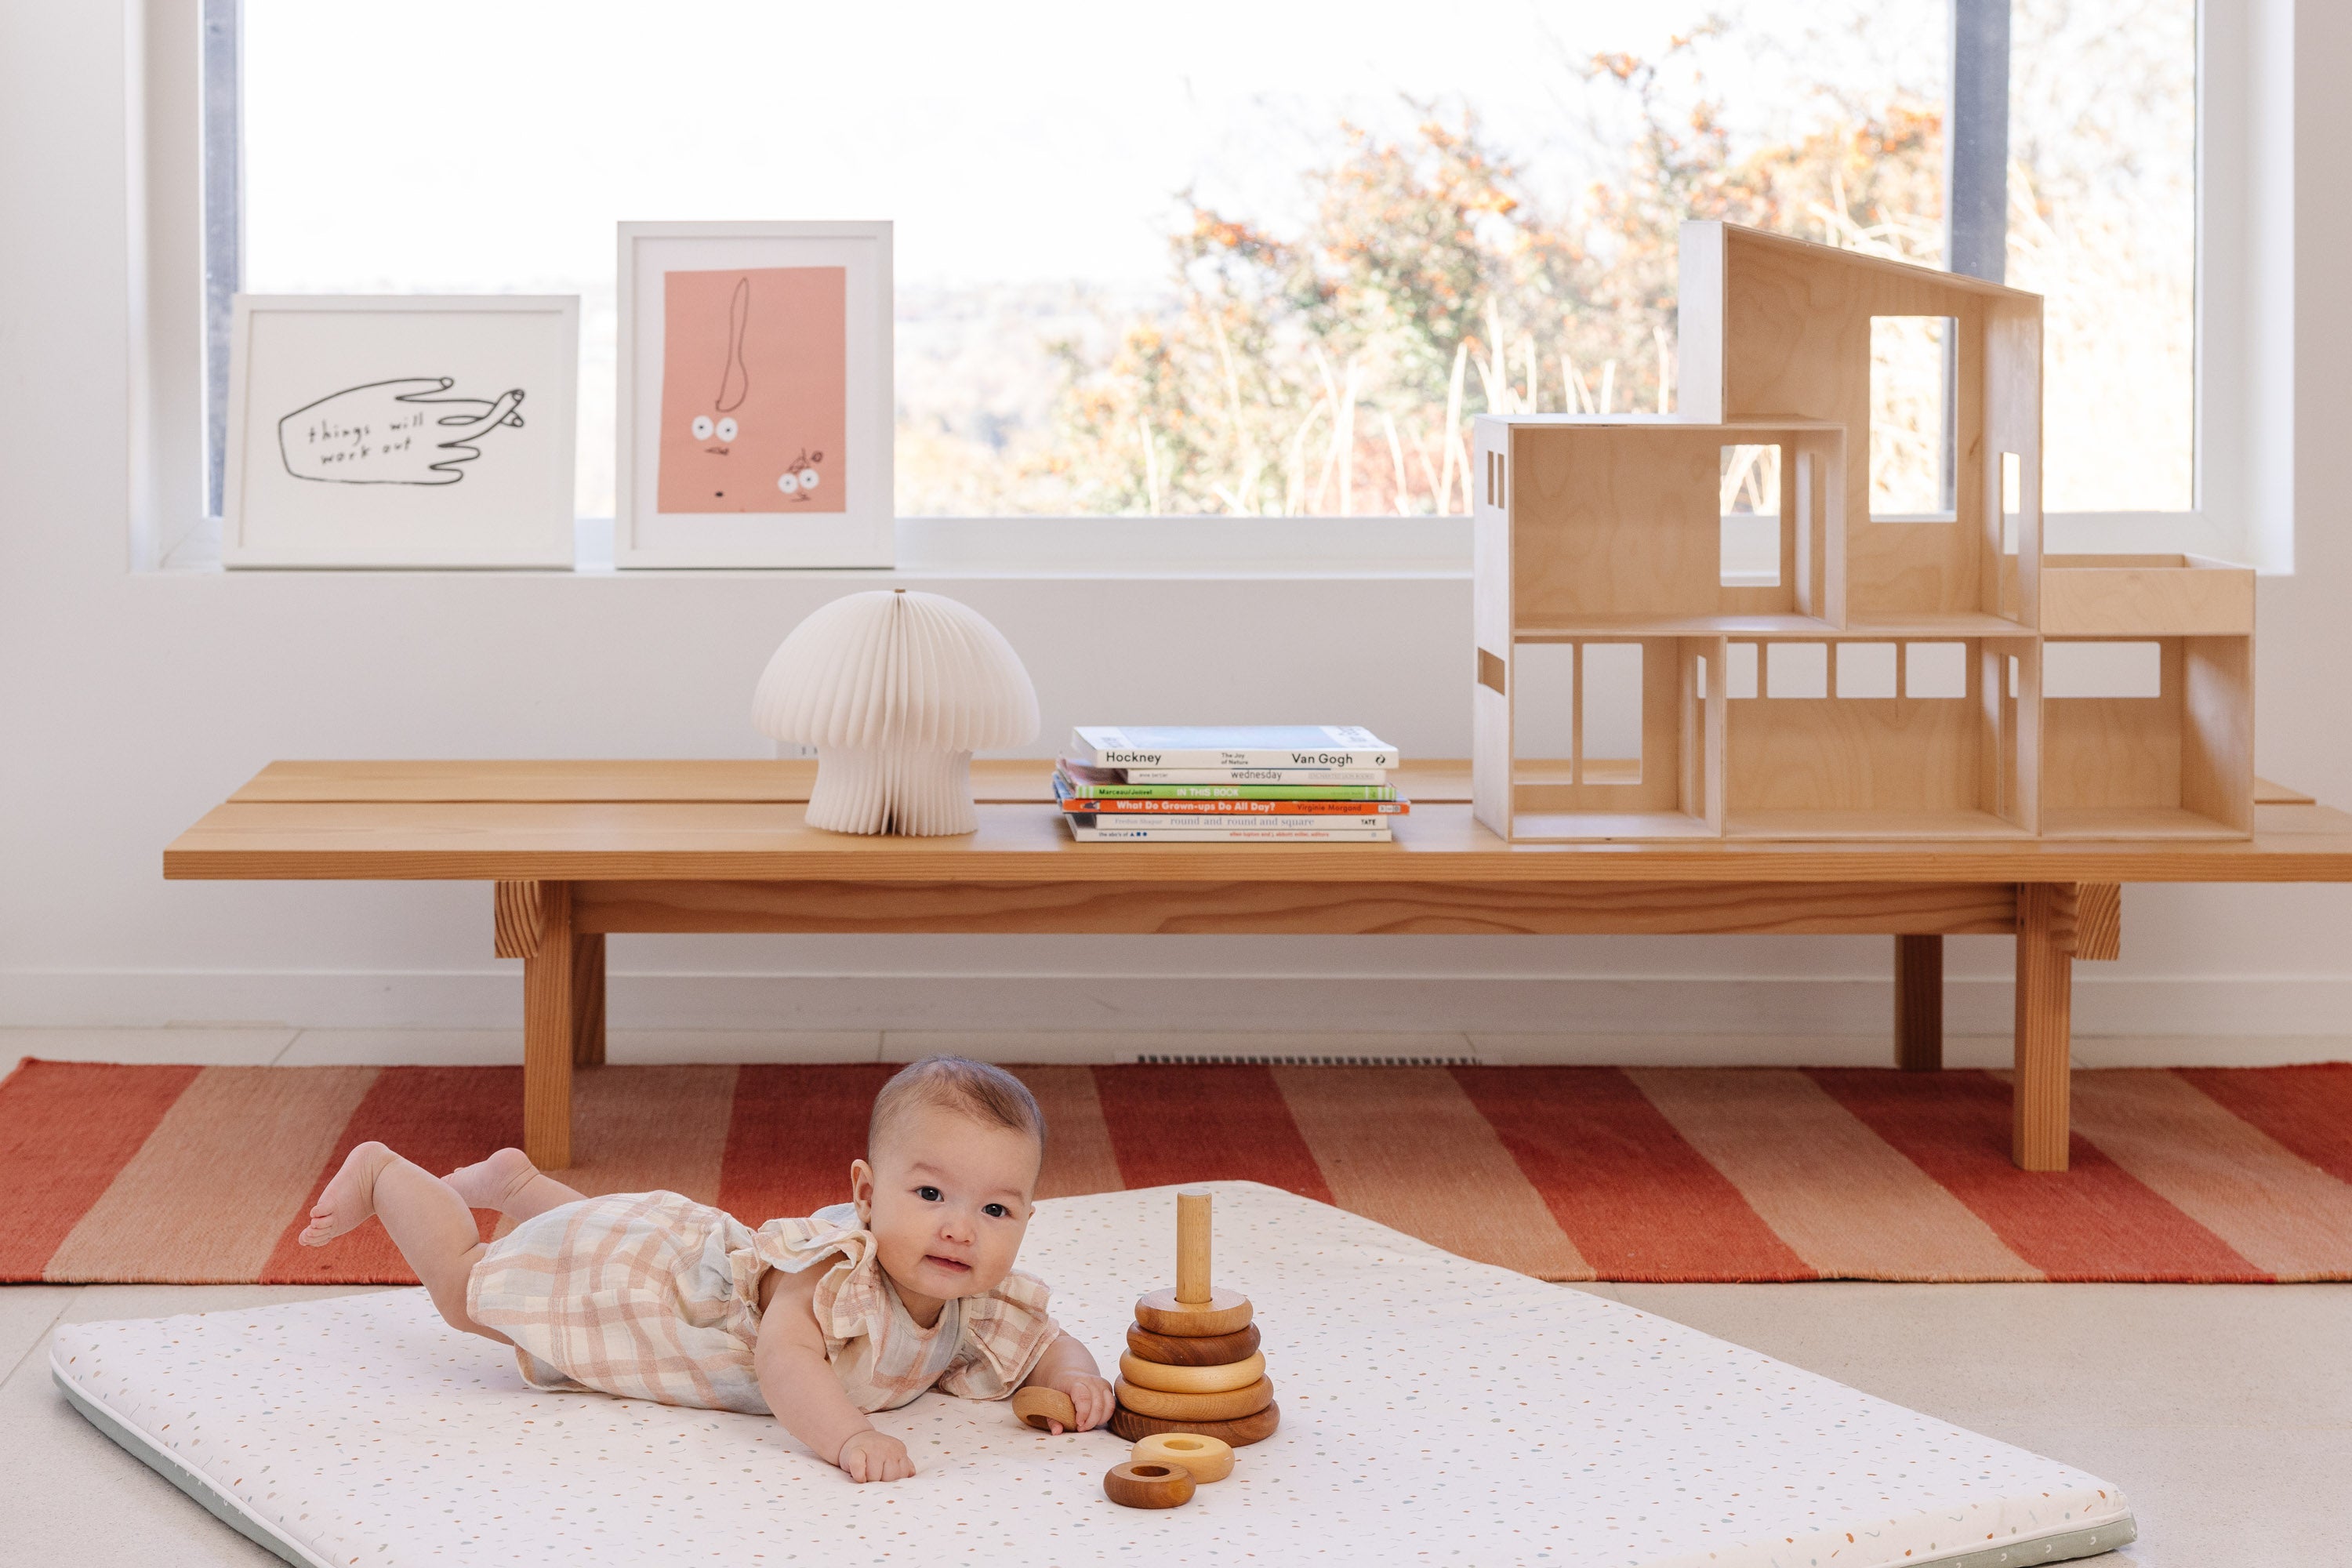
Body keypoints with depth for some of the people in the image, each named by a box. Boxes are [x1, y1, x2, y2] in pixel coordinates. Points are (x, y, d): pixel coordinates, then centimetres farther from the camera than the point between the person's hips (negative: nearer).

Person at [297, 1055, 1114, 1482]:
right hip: (624, 1266, -7)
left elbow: (1046, 1343, -7)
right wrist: (848, 1436, -73)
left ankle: (516, 1181, 60)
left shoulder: (985, 1309, -23)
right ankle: (381, 1174, 32)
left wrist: (1074, 1376, -30)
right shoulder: (835, 1266, -45)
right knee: (466, 1286, 10)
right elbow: (784, 1357, -58)